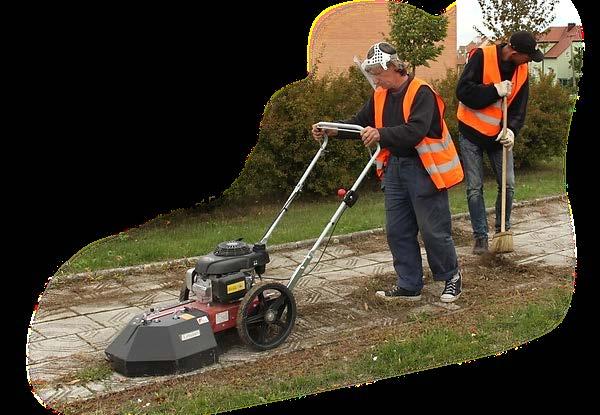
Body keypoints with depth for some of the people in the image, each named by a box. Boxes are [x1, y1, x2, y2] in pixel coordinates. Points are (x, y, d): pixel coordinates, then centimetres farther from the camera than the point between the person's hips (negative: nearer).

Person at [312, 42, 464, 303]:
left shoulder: (421, 93, -17)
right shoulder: (380, 96, 8)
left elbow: (416, 131, -30)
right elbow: (360, 122, 14)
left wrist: (381, 134, -42)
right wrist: (332, 130, -2)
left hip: (424, 169, -8)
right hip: (395, 167, 8)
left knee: (434, 231, 0)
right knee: (397, 232, 9)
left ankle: (451, 278, 22)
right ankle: (409, 286, 20)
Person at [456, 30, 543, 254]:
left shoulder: (522, 71, -3)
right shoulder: (481, 57, -19)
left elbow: (519, 108, -3)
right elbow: (463, 91, -24)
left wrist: (511, 129, -21)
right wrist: (495, 90, -28)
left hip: (500, 135, 4)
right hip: (471, 134, -4)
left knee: (508, 185, 4)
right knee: (474, 188, -1)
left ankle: (502, 230, 22)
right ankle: (480, 236, 9)